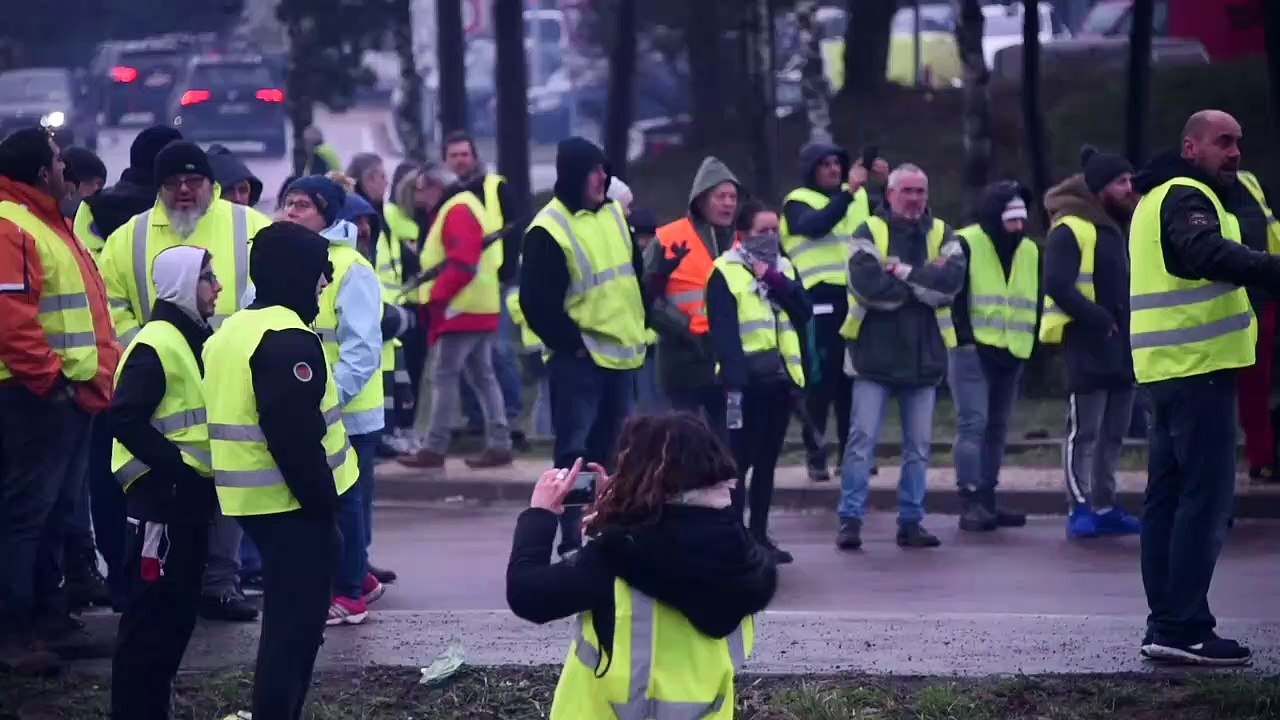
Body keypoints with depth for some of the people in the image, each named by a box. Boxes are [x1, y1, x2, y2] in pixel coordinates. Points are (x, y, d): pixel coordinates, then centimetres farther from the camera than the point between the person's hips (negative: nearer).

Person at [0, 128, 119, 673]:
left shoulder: (48, 223, 19)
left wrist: (98, 374, 16)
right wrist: (49, 380, -22)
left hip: (72, 394, 10)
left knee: (57, 510, 16)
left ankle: (47, 615, 26)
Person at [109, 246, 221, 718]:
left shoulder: (196, 340, 13)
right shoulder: (156, 346, -16)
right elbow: (125, 420, -23)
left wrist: (204, 473, 9)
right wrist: (176, 464, -21)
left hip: (190, 494, 9)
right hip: (161, 495, -9)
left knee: (180, 607, 14)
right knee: (152, 610, -5)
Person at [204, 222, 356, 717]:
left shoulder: (233, 330, 13)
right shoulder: (288, 339, -19)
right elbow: (295, 434, -25)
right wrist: (322, 501, -18)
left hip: (258, 497, 10)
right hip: (293, 501, -10)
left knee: (286, 617, 20)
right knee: (297, 622, -3)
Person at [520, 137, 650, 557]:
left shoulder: (613, 213, 9)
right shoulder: (548, 230, -14)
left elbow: (634, 273, 19)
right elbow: (537, 303, -15)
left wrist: (640, 328, 11)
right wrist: (571, 344, -14)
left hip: (621, 352, 7)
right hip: (579, 358, -7)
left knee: (612, 448, 13)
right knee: (575, 450, -5)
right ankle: (573, 541, -2)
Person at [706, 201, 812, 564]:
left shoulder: (783, 268, 14)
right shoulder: (725, 272, -6)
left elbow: (804, 312, 2)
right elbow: (723, 332, -13)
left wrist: (774, 280, -8)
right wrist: (733, 381, -20)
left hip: (780, 377, 6)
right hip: (746, 379, -6)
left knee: (766, 461, 11)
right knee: (739, 461, -5)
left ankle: (759, 535, 17)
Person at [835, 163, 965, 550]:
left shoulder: (942, 235, 7)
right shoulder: (869, 232, -2)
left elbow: (952, 280, -11)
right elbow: (867, 284, -19)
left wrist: (903, 272, -15)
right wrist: (923, 282, -11)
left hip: (924, 355, 4)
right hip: (876, 353, -3)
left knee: (919, 445, 7)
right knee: (863, 439, -5)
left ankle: (911, 521, 14)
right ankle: (850, 520, -1)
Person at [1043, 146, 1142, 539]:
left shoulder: (1123, 228, 17)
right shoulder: (1070, 229, -11)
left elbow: (1132, 282, 23)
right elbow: (1057, 285, -20)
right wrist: (1098, 318, -21)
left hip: (1122, 342, 9)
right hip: (1087, 342, -9)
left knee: (1112, 433, 11)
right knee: (1084, 431, -8)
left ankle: (1104, 506, 17)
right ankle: (1080, 509, -7)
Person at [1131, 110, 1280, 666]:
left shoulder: (1161, 197, 21)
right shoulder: (1187, 197, -13)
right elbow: (1211, 255, -32)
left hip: (1167, 366, 11)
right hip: (1199, 367, -11)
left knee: (1169, 495, 12)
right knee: (1206, 498, -9)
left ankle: (1165, 623, 15)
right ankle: (1183, 629, -11)